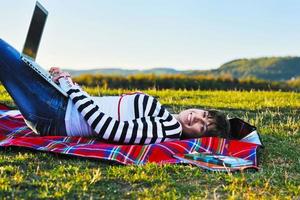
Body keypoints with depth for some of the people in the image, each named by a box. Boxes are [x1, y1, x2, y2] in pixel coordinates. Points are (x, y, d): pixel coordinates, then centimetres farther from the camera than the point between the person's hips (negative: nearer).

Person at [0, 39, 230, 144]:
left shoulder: (168, 131, -22)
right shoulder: (161, 113, 5)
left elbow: (103, 126, -29)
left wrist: (69, 84, -20)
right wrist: (68, 82, 7)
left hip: (55, 117, -8)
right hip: (68, 102, 8)